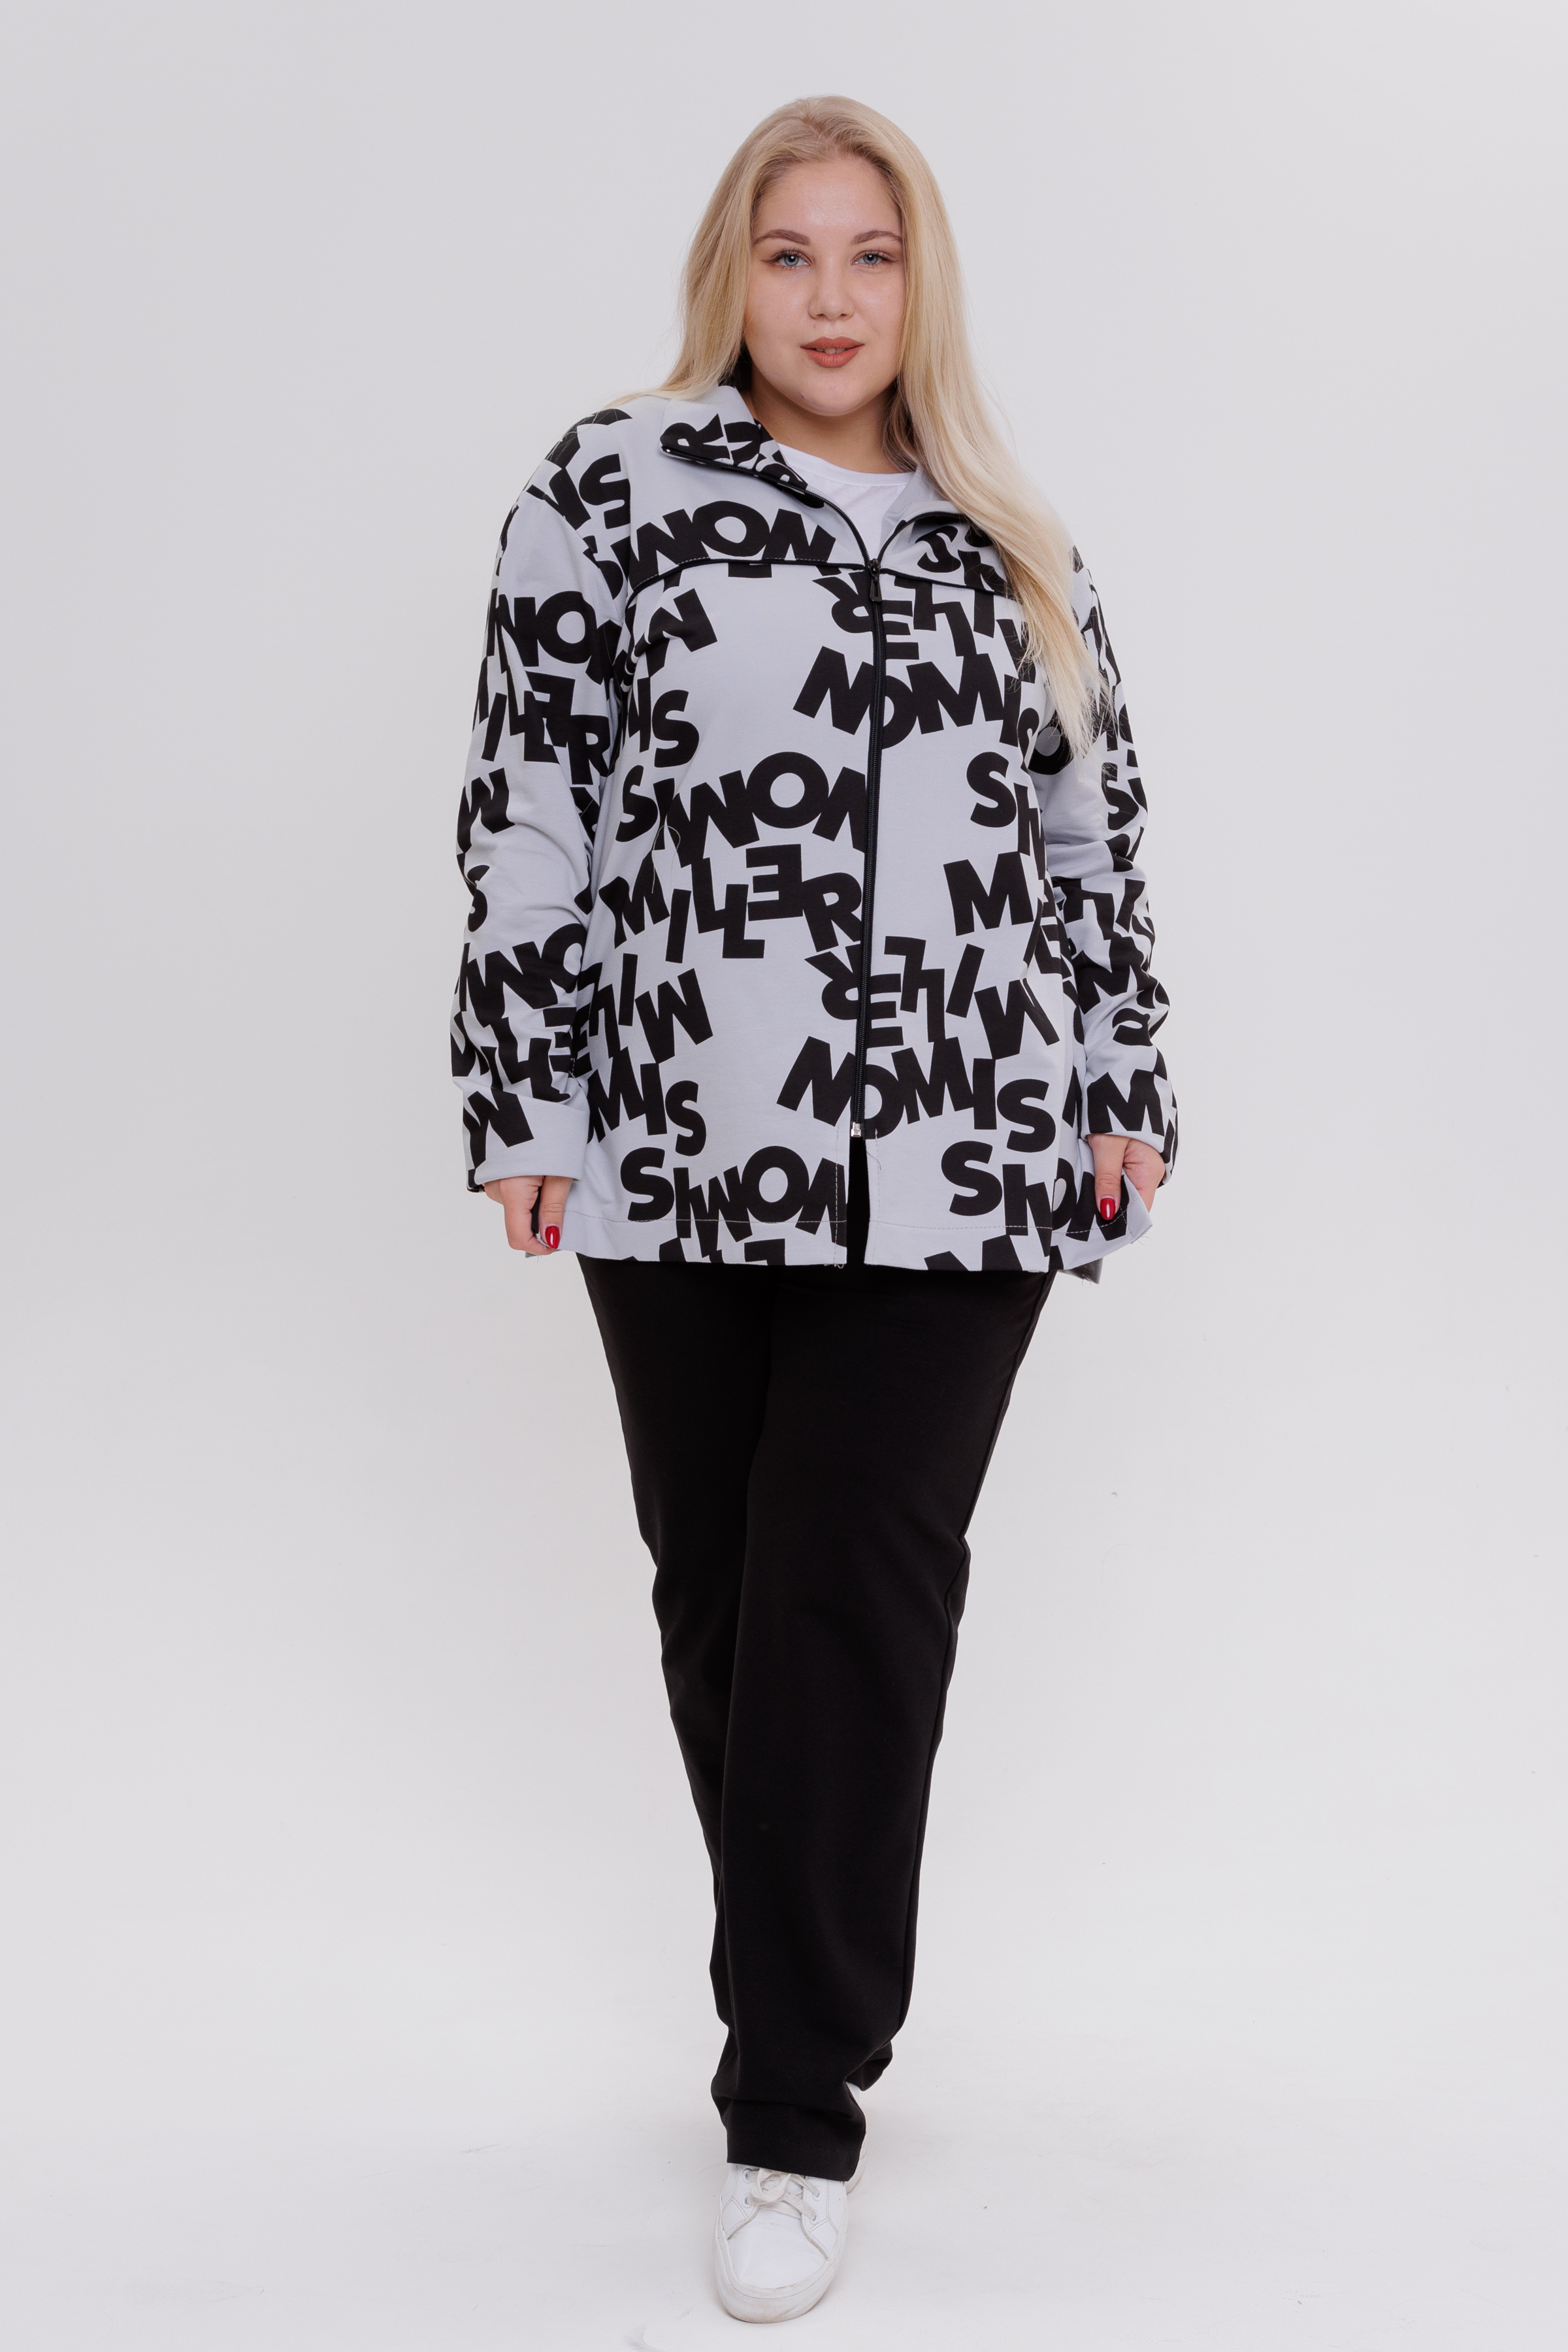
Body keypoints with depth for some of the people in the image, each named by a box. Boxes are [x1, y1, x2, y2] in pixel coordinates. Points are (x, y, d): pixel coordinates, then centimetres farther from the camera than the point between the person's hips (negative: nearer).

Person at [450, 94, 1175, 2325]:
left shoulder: (1014, 549, 15)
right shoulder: (613, 491, 5)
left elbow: (1093, 835, 18)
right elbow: (530, 805, 1)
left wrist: (1125, 1084, 12)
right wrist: (526, 1095, -4)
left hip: (953, 1175, 1)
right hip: (686, 1158, -1)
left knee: (860, 1599, -4)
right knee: (723, 1591, 7)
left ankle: (797, 2106, 4)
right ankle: (810, 1995, 27)